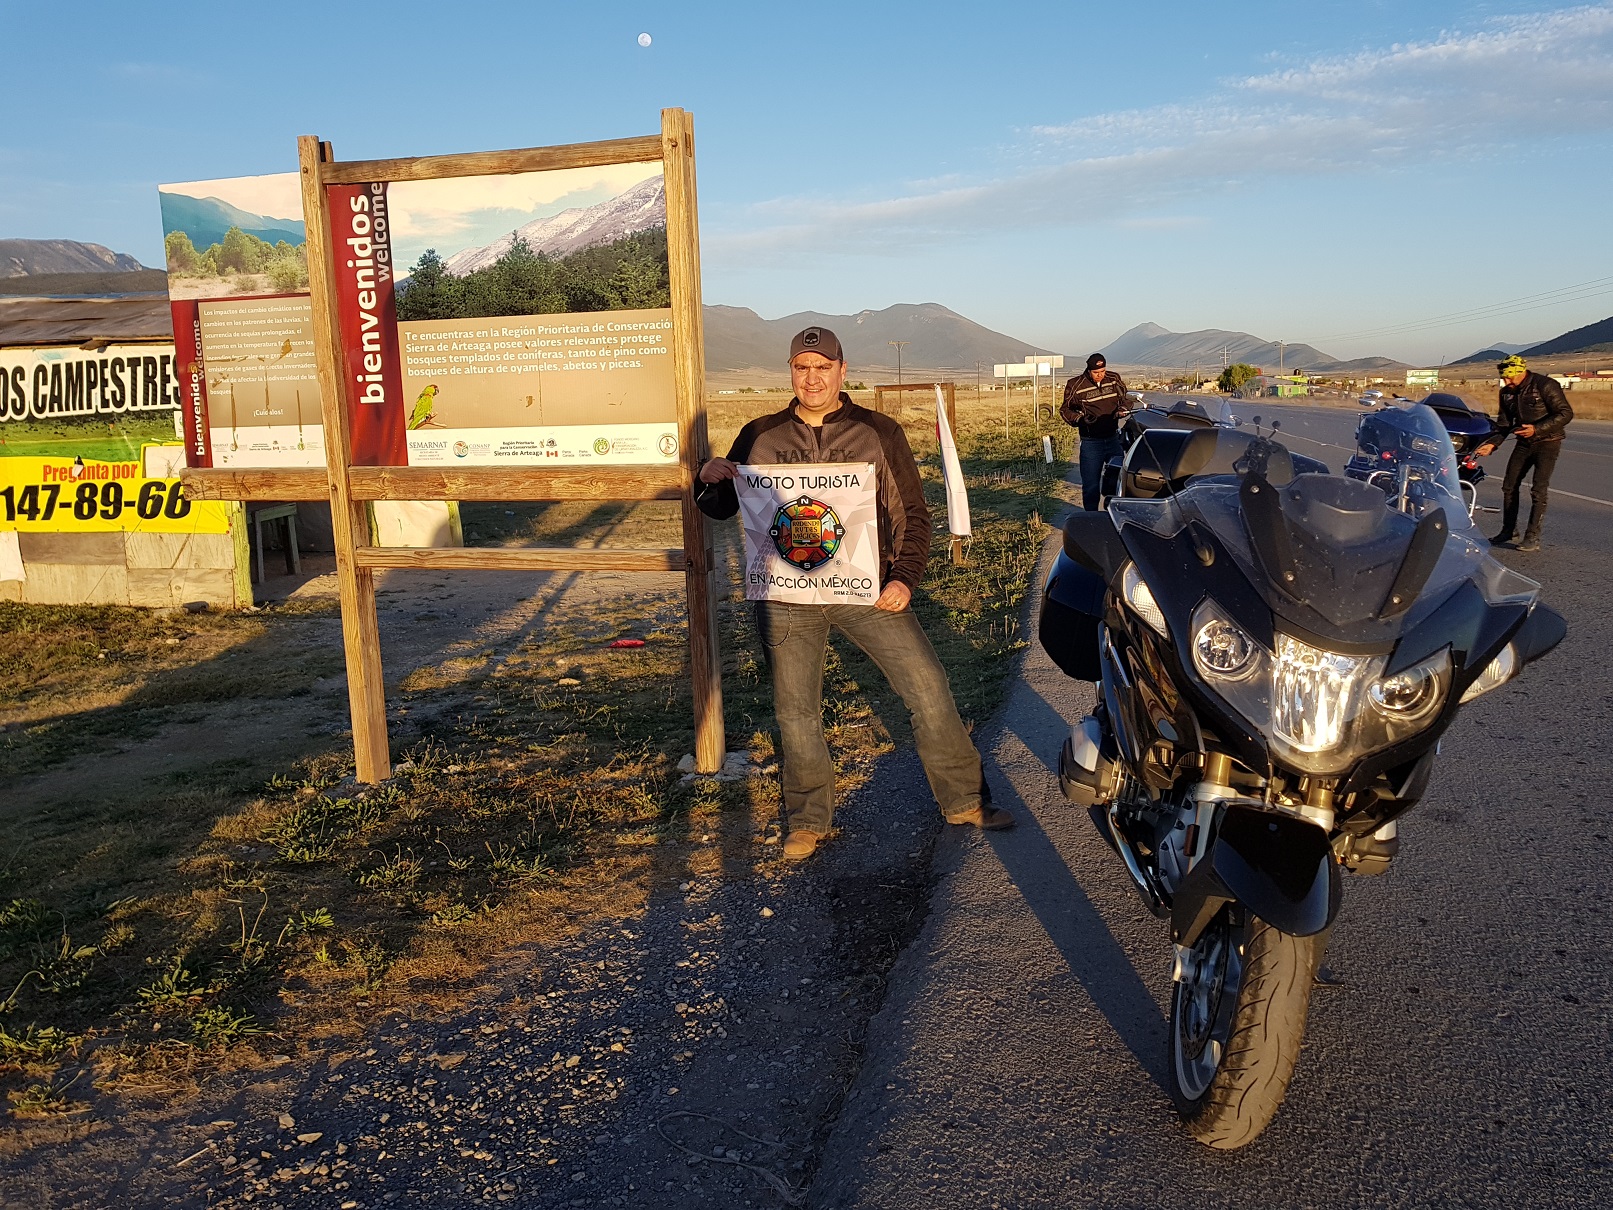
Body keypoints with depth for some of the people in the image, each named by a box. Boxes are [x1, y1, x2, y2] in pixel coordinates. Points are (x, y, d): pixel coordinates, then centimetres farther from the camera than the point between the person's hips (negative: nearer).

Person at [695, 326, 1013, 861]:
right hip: (786, 600, 1)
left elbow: (912, 512, 6)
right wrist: (710, 479, -10)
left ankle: (965, 800, 16)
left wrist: (905, 577, -8)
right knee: (796, 713, 6)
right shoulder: (760, 437, 7)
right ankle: (807, 818, 26)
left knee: (929, 690, -2)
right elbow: (721, 509, 13)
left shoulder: (879, 433, 4)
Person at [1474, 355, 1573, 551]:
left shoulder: (1545, 385, -17)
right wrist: (1491, 444, -9)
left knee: (1538, 490, -13)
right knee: (1509, 486, 6)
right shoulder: (1506, 393, 3)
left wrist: (1537, 429, -28)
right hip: (1524, 443, 7)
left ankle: (1533, 537, -10)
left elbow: (1565, 413, -18)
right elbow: (1503, 424, 7)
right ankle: (1508, 529, 20)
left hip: (1547, 443, -6)